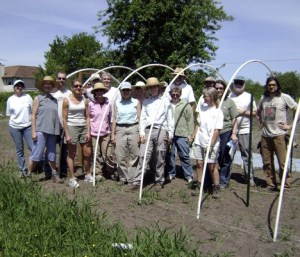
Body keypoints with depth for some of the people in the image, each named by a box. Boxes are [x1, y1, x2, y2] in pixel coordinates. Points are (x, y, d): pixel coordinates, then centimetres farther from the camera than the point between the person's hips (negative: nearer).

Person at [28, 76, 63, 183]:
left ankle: (54, 175, 22)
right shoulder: (38, 98, 2)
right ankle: (28, 175, 7)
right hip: (41, 130, -4)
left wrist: (58, 130, 10)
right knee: (36, 154, -5)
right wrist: (33, 131, -9)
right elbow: (33, 115, -2)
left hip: (52, 131, 4)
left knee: (52, 154, 12)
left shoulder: (54, 99, 13)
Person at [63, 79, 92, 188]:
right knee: (71, 154, 4)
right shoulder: (67, 100, -3)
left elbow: (87, 117, 7)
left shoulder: (84, 100, 6)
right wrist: (67, 134, -10)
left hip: (83, 127, 4)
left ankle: (88, 175, 23)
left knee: (88, 153, 5)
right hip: (72, 127, -3)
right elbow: (64, 118, -5)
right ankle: (72, 178, 12)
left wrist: (88, 131, -1)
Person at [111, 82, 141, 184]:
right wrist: (113, 134, 7)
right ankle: (123, 177, 12)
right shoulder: (117, 103, 13)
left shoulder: (136, 102, 9)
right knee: (120, 156, -1)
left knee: (134, 155, -1)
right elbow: (114, 119, 12)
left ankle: (132, 178, 9)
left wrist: (140, 133, -2)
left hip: (133, 128, -1)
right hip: (120, 129, 1)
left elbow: (139, 118, 6)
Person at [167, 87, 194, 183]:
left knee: (185, 155, 1)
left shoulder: (186, 105, 2)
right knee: (170, 155, 10)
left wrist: (190, 134, -4)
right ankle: (171, 173, 24)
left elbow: (190, 121, 0)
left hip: (182, 134, -3)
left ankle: (189, 175, 11)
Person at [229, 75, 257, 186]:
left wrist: (243, 112, -10)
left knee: (246, 154, -2)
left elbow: (255, 113, 4)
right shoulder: (229, 96, 11)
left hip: (244, 130, -3)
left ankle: (250, 177, 5)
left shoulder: (249, 97, 4)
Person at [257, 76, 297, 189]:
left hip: (279, 135, -5)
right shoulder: (263, 98, 12)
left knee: (283, 162, -6)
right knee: (267, 162, 9)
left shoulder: (284, 97, -3)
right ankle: (271, 184, 20)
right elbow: (258, 112, 29)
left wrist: (290, 126, -8)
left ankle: (286, 186, 5)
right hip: (265, 135, 5)